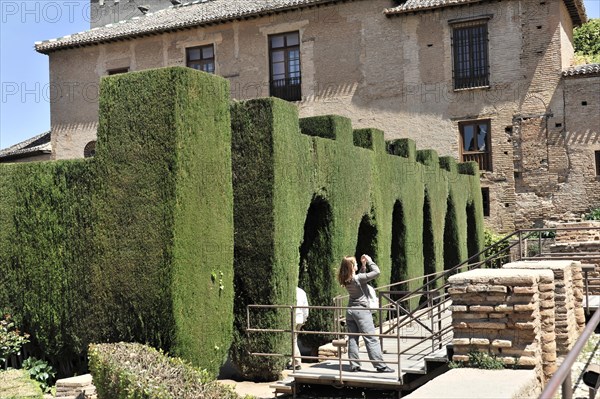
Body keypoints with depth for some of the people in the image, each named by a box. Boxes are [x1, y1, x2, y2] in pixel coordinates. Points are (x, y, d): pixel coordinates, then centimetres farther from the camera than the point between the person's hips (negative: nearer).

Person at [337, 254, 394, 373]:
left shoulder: (347, 280, 3)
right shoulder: (358, 278, -18)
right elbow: (376, 272, -16)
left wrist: (363, 265, 15)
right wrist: (369, 261, -4)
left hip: (350, 311, 7)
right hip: (361, 311, -7)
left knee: (353, 339, 9)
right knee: (371, 339, -4)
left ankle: (354, 365, 10)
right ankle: (380, 365, -3)